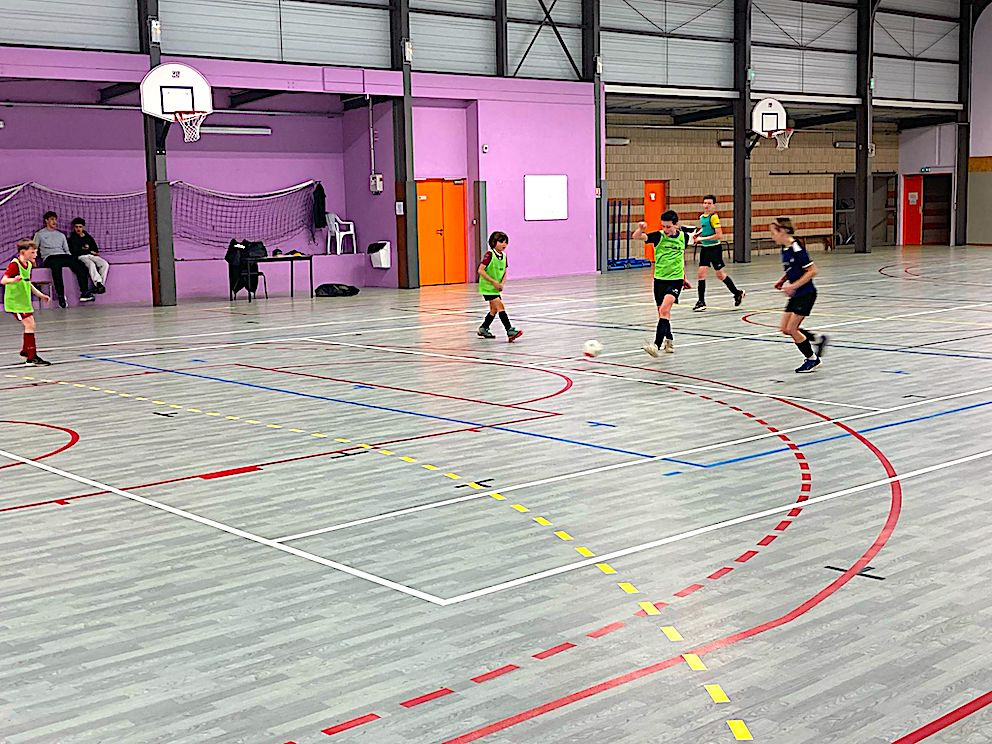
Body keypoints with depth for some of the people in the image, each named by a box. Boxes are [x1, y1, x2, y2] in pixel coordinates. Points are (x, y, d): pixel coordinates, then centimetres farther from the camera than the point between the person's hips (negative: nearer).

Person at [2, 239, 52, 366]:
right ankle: (31, 358, -13)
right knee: (29, 325, -14)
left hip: (24, 301, 9)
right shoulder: (15, 265, -18)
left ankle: (25, 351, 37)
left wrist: (40, 294, 24)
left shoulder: (28, 265, 8)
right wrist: (13, 280, -48)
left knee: (30, 326, 16)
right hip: (14, 301, -9)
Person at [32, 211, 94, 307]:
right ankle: (61, 296, -42)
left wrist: (71, 259, 7)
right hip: (49, 258, -4)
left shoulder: (61, 235, 31)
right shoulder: (39, 234, 19)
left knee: (79, 264, -27)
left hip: (63, 256, 4)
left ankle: (84, 292, -35)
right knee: (56, 266, -41)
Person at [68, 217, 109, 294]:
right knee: (91, 264, -38)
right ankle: (98, 283, -47)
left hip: (92, 256, 4)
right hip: (81, 257, -4)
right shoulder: (72, 239, 9)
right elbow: (75, 252, -3)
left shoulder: (88, 237, 22)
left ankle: (99, 285, -30)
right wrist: (89, 251, -2)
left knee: (105, 264, -25)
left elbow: (96, 250, 16)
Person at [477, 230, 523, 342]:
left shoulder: (504, 256, 5)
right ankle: (510, 331, -19)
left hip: (496, 288, 8)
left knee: (494, 310, 15)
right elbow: (481, 270, -21)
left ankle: (483, 329, 32)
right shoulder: (489, 254, -17)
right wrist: (493, 282, -21)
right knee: (500, 307, -15)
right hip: (487, 287, -8)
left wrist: (502, 283, -7)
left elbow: (504, 273, 12)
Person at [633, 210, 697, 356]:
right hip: (660, 278, 2)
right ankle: (669, 340, 38)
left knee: (664, 309, -21)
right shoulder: (658, 236, -6)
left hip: (676, 279, -2)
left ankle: (657, 345, -29)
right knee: (663, 313, 13)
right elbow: (636, 237, -19)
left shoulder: (683, 236, -1)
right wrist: (640, 228, -37)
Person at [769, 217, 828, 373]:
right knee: (784, 329, 7)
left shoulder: (796, 249, -20)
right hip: (796, 295, 9)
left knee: (791, 329, -6)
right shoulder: (785, 249, 6)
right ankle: (818, 339, 22)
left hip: (806, 294, -9)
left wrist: (793, 286, -23)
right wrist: (782, 280, 5)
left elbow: (812, 271, -21)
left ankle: (812, 359, 12)